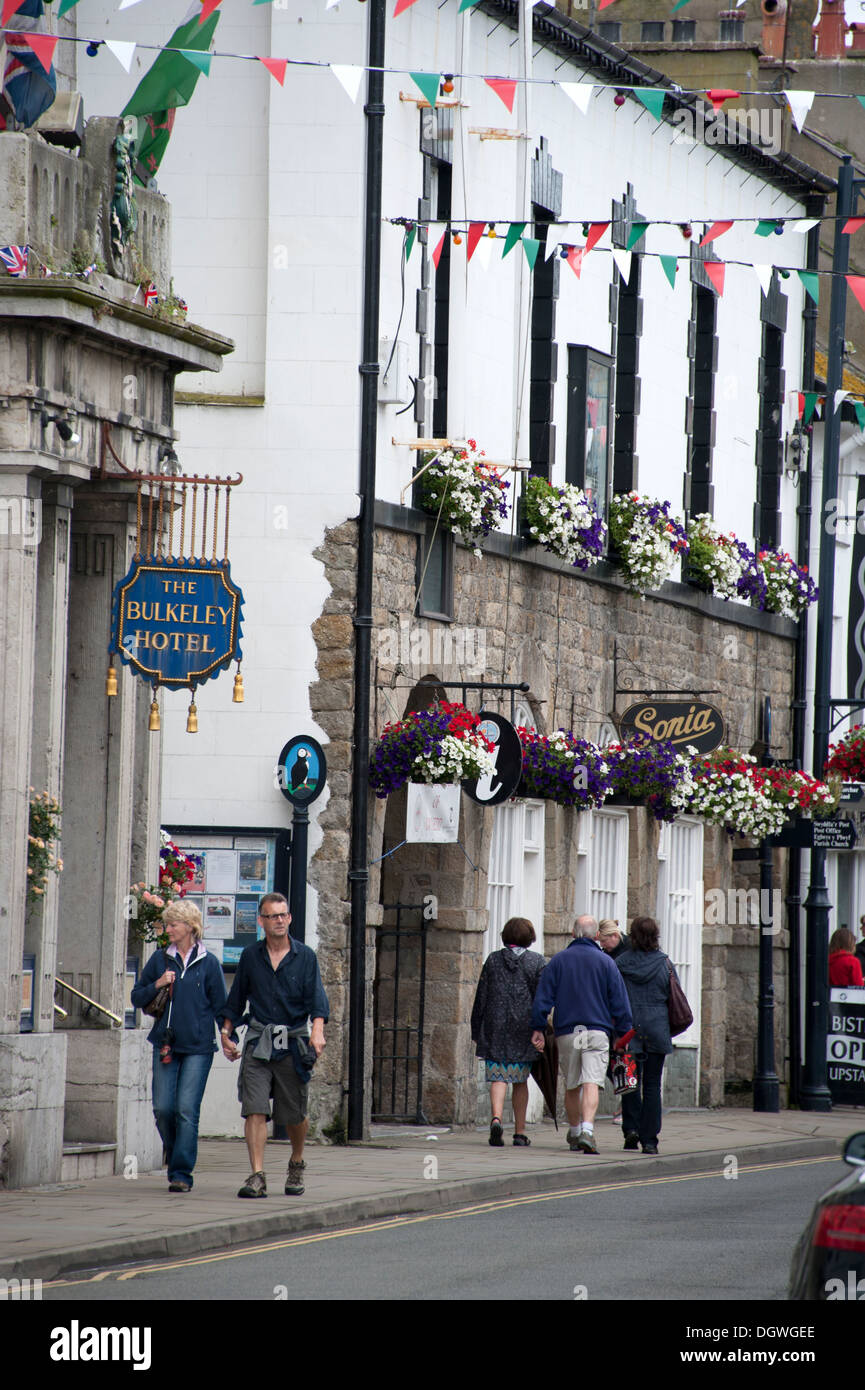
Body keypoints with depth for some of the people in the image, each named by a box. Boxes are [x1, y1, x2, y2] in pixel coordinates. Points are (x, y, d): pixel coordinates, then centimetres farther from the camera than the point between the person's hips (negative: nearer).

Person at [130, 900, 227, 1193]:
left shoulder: (208, 963, 1)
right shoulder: (160, 960, 8)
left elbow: (220, 1005, 5)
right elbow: (137, 998, 12)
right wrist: (157, 985, -6)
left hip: (198, 1047, -3)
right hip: (166, 1045, 3)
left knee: (187, 1110, -8)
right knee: (163, 1108, -2)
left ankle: (181, 1173, -5)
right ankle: (172, 1149, 27)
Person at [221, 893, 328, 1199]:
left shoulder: (305, 957, 1)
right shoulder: (251, 956, 7)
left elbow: (316, 997, -8)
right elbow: (236, 999, 17)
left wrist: (318, 1030, -24)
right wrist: (227, 1033, 12)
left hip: (293, 1043, -1)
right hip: (258, 1043, 1)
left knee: (295, 1115, 8)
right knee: (254, 1110, -13)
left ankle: (296, 1163, 35)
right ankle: (257, 1176, -16)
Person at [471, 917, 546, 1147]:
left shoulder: (493, 960, 4)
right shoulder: (537, 962, 0)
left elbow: (481, 997, 5)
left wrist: (476, 1031, 10)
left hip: (495, 1027, 0)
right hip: (524, 1028, 0)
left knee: (498, 1078, -2)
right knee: (520, 1081, 10)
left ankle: (496, 1118, -26)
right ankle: (520, 1132, 13)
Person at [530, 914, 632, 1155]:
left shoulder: (559, 960, 6)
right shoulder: (605, 962, 2)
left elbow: (543, 997, 3)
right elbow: (619, 1001, 2)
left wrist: (538, 1028, 7)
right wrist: (623, 1032, 10)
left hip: (567, 1033, 2)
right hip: (597, 1031, -2)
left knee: (571, 1086, 15)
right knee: (591, 1083, -11)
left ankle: (574, 1133, 24)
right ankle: (587, 1129, -30)